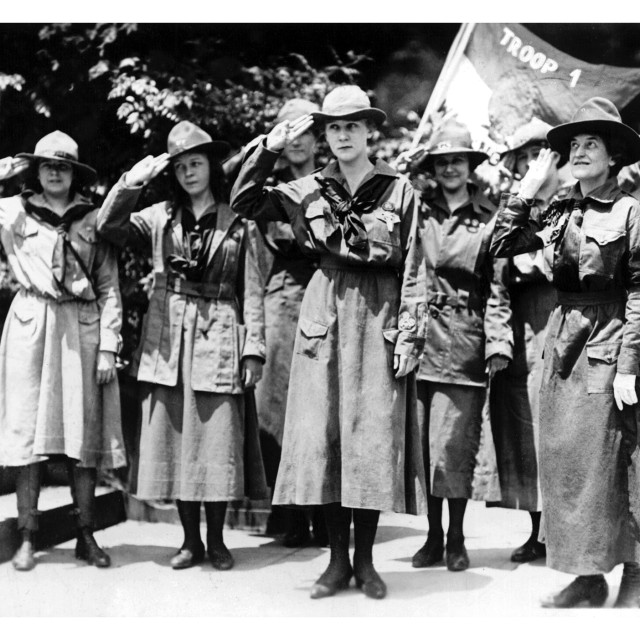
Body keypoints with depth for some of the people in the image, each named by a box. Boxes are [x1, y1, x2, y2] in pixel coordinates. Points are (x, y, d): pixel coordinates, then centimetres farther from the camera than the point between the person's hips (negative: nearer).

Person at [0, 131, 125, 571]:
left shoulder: (93, 218, 7)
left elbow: (110, 290, 5)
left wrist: (108, 348, -2)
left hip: (82, 331, 1)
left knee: (85, 434, 3)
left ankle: (86, 536, 12)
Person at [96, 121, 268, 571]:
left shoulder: (239, 224, 5)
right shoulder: (160, 218, 10)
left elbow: (252, 292, 2)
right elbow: (109, 227, -4)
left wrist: (254, 348, -4)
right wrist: (134, 180, -12)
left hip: (219, 340, -2)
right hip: (167, 342, 2)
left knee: (218, 441, -1)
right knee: (175, 440, 4)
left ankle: (216, 540, 13)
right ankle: (190, 540, 16)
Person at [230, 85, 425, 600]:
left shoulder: (398, 190, 2)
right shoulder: (310, 190, 7)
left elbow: (412, 270, 1)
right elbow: (244, 202, 4)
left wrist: (409, 334, -5)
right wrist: (269, 150, -5)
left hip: (379, 316, -2)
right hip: (325, 311, 2)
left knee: (374, 436, -1)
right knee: (323, 434, 1)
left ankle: (365, 561, 12)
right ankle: (338, 561, 12)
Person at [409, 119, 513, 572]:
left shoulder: (489, 219, 6)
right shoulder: (417, 210, 9)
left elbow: (498, 288, 3)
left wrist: (498, 342, -6)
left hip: (464, 341, -2)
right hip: (419, 335, 2)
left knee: (453, 442, -3)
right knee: (421, 442, 6)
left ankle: (456, 538, 12)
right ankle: (433, 536, 19)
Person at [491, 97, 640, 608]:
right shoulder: (561, 213, 11)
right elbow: (501, 245, 5)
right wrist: (528, 187, 3)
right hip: (563, 339, 6)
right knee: (564, 459, 6)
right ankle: (587, 576, 16)